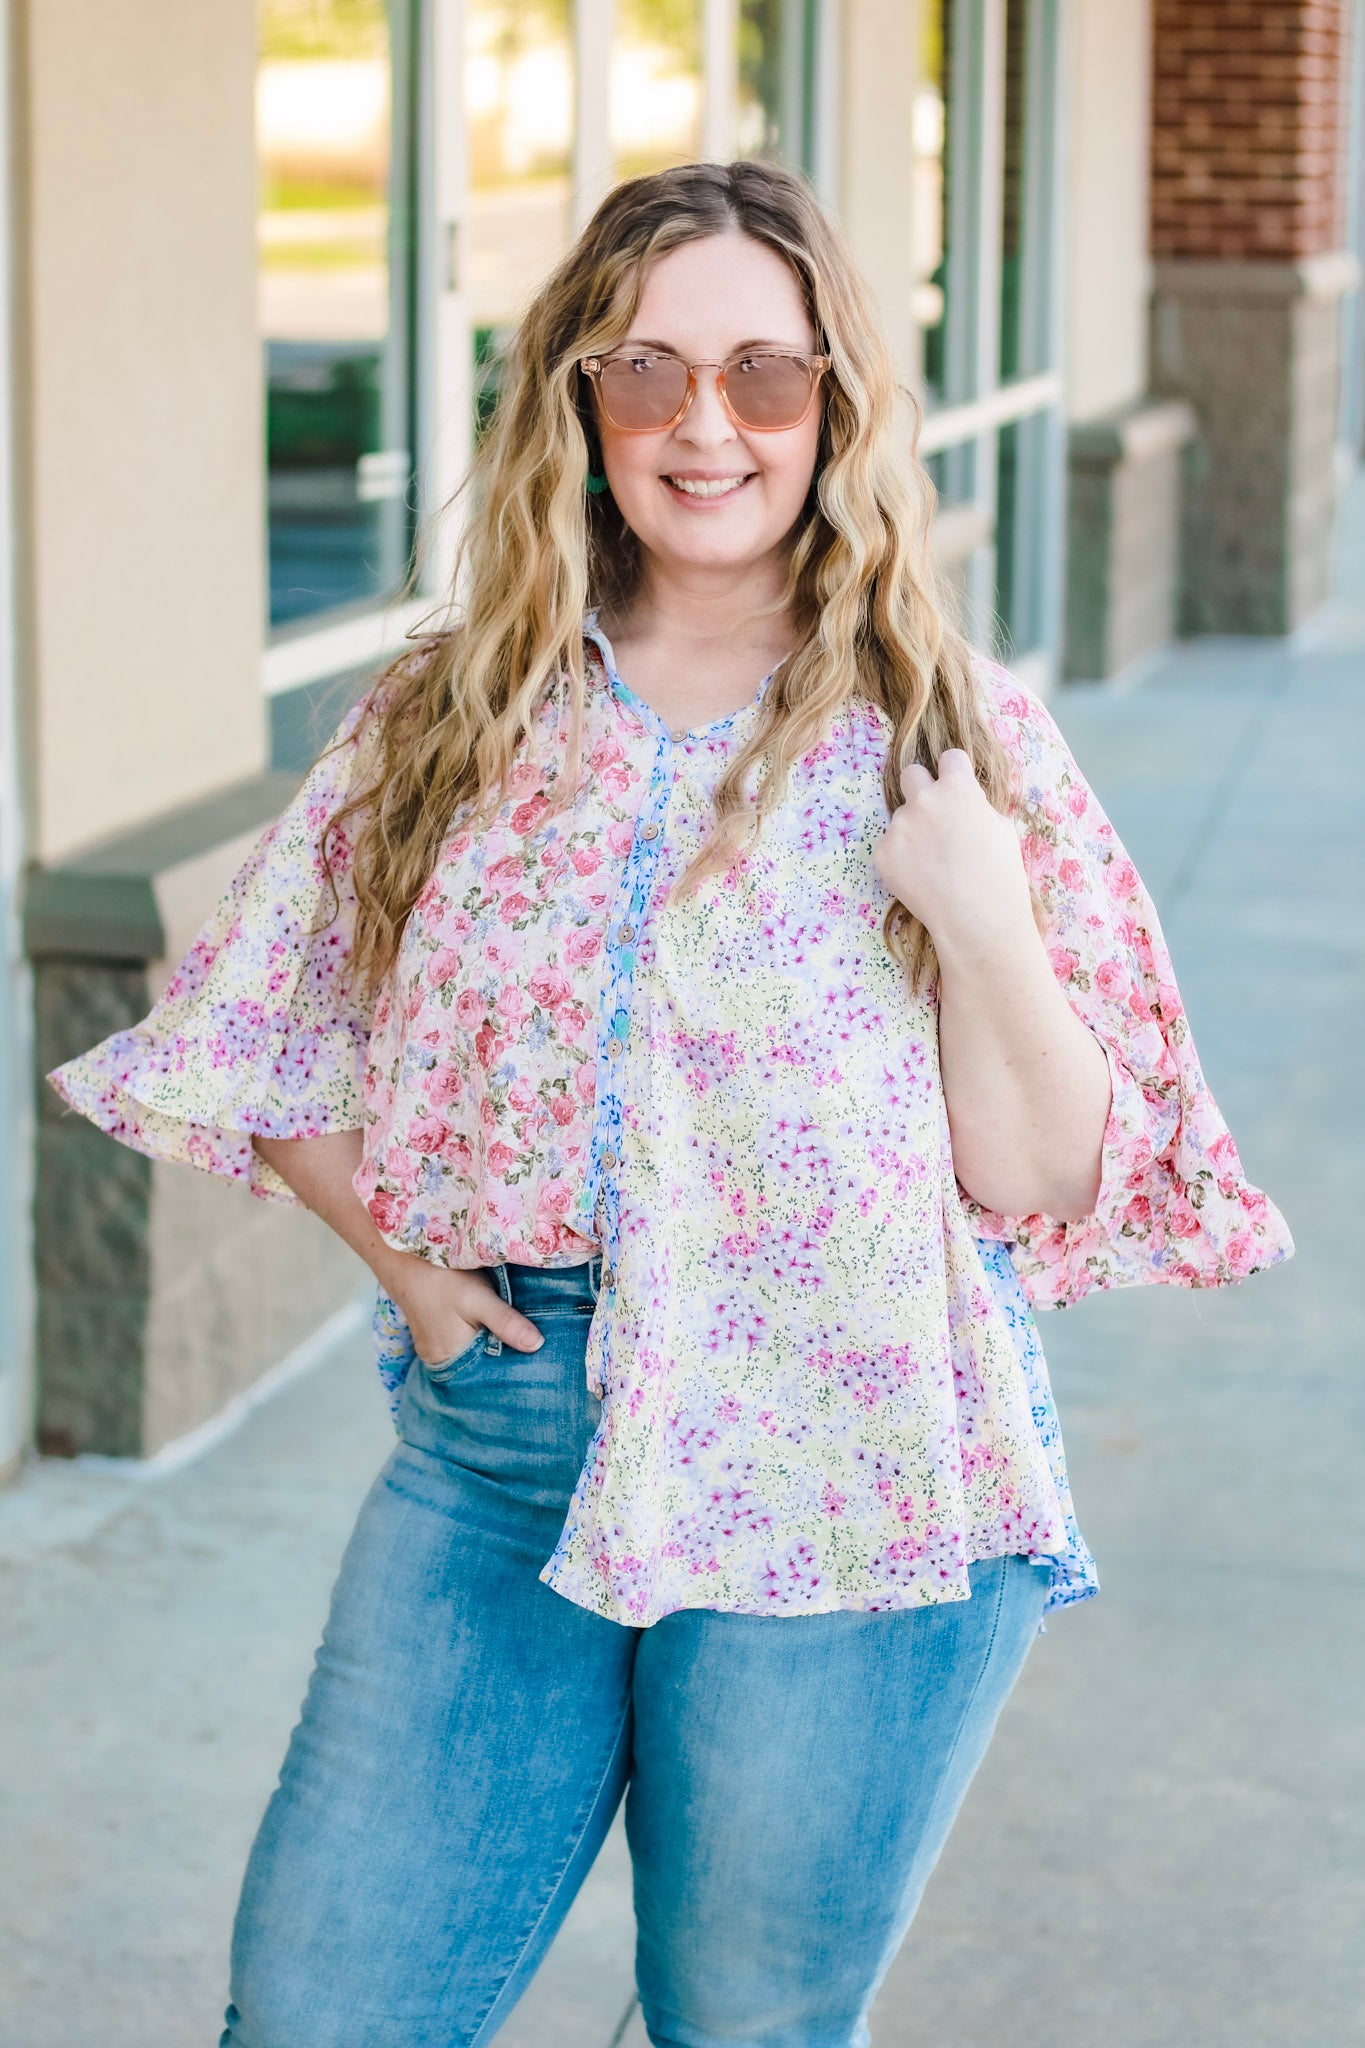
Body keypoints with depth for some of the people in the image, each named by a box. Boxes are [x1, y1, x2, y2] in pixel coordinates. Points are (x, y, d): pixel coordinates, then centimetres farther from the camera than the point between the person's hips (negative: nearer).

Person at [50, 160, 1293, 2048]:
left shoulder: (951, 736, -2)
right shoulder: (451, 719, 5)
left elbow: (1054, 1182, -3)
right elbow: (269, 1052, 15)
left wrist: (984, 922, -18)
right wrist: (403, 1257, 0)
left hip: (847, 1492, -2)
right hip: (493, 1460, 3)